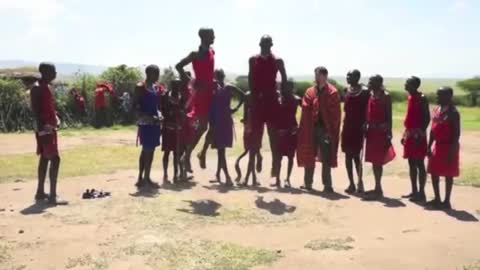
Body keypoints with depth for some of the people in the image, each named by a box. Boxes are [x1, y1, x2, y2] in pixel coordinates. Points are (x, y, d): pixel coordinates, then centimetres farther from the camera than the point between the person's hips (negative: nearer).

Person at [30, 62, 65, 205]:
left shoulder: (46, 87, 15)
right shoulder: (37, 88, -15)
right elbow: (36, 110, -21)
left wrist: (55, 120, 18)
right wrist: (41, 128, -25)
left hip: (49, 126, 11)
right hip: (45, 128, -11)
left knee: (44, 158, 15)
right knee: (54, 159, -12)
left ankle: (40, 192, 24)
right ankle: (52, 196, -11)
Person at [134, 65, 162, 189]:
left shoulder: (157, 88, 13)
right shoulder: (140, 87, -9)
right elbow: (135, 107, -14)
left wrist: (159, 115, 0)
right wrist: (149, 117, -23)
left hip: (154, 123, 8)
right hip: (145, 123, -7)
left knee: (149, 151, 10)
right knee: (147, 151, -5)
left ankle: (143, 178, 18)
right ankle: (144, 178, 3)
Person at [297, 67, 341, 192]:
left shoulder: (332, 92, -4)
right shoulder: (310, 92, 5)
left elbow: (336, 113, -7)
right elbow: (305, 111, 0)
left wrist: (332, 128, -12)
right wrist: (306, 128, -8)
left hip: (326, 129, -3)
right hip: (311, 129, 4)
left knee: (326, 159, 2)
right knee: (309, 156, 12)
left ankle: (327, 185, 10)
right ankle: (308, 183, 24)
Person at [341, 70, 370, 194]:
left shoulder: (365, 91, -7)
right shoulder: (346, 89, 9)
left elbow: (367, 110, -9)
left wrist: (364, 125, -15)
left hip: (358, 127, -6)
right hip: (347, 126, 6)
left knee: (356, 155, -6)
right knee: (348, 155, 7)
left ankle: (360, 182, 5)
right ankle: (351, 183, 14)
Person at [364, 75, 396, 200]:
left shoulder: (385, 96, -9)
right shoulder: (371, 95, 11)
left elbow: (389, 116, -11)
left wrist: (389, 133, -15)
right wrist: (366, 128, 11)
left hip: (381, 131, -7)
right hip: (371, 131, 7)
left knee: (377, 161, -6)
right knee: (374, 160, 11)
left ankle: (378, 189, 0)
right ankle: (378, 188, 21)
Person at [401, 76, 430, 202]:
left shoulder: (422, 98, -12)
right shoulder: (410, 97, 13)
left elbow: (427, 118, -15)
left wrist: (421, 133, -20)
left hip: (417, 135, -9)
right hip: (409, 134, 9)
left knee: (419, 164, -4)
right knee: (411, 164, 12)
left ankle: (421, 193, 1)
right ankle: (414, 191, 21)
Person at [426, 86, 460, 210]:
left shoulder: (453, 112, -15)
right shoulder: (437, 110, 9)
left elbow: (456, 133, -17)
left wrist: (452, 150, -20)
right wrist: (429, 146, 12)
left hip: (448, 146, -8)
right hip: (437, 145, 8)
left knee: (448, 175, 1)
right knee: (434, 172, 11)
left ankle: (447, 201, 10)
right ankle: (437, 199, 23)